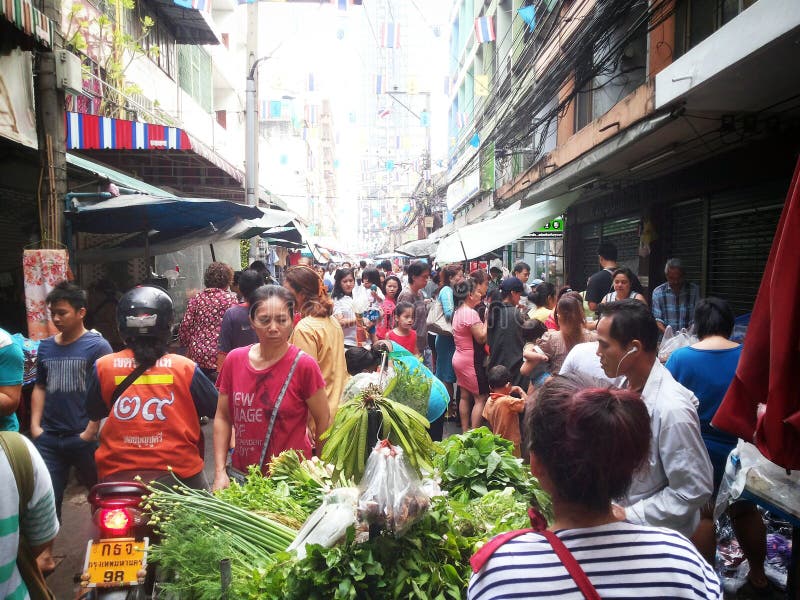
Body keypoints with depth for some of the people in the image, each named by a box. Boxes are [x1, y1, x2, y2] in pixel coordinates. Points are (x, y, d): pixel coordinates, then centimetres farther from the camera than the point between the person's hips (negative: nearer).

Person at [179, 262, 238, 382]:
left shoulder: (195, 299, 8)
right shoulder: (230, 298, -3)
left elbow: (185, 326, 6)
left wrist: (189, 345, 19)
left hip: (197, 355, 4)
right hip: (221, 357, -4)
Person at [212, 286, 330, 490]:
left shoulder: (304, 365, -15)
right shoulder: (234, 360, -4)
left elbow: (323, 420, -6)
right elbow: (222, 417, 4)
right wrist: (220, 472, -1)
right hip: (241, 473, 4)